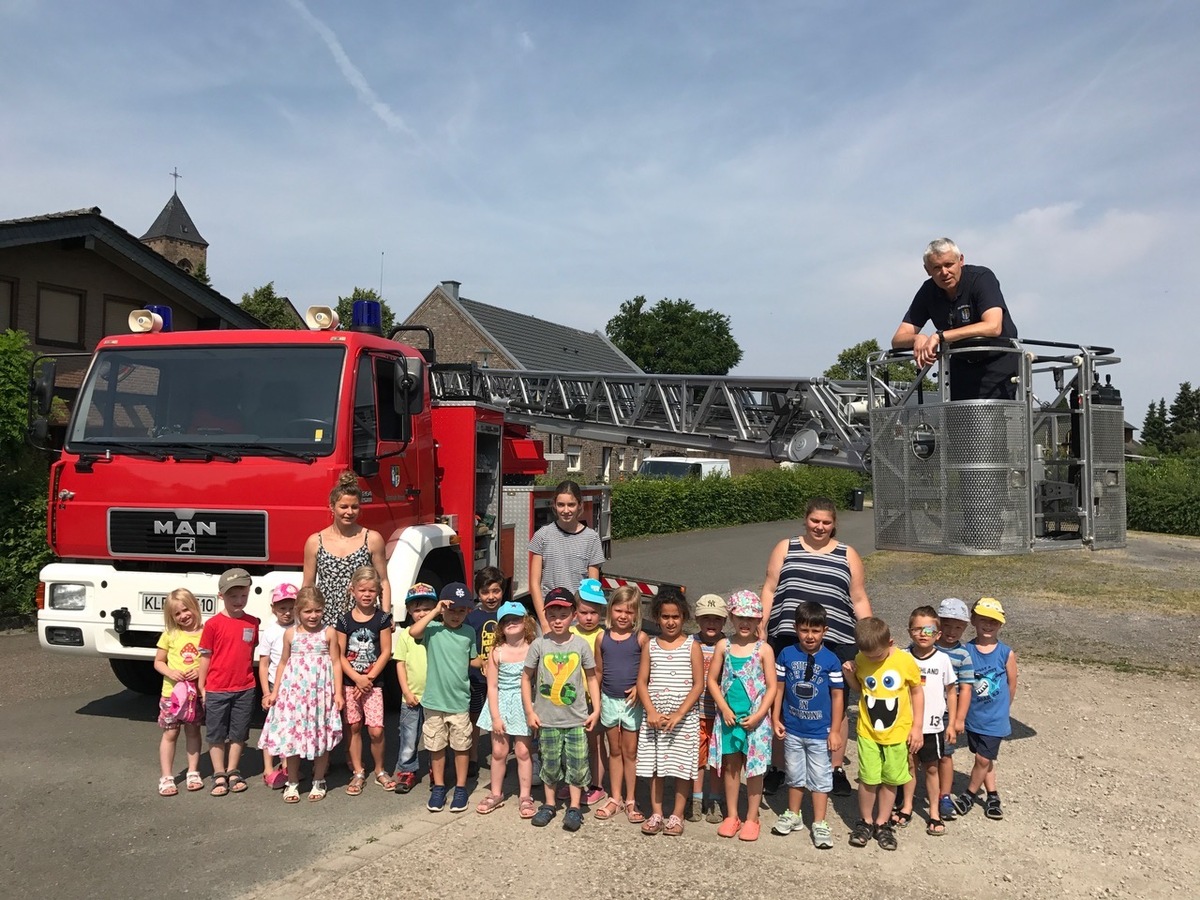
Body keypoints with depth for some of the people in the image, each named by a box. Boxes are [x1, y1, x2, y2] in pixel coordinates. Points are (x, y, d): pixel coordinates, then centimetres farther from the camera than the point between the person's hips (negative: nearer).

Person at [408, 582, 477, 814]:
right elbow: (413, 632, -28)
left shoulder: (469, 632, 2)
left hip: (459, 701, 1)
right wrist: (435, 611, -24)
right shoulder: (433, 629, -7)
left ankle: (460, 788, 24)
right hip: (434, 700, -1)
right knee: (437, 747, 12)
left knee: (461, 747, 10)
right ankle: (438, 788, 26)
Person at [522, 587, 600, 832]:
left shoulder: (581, 644, -5)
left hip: (576, 718, 0)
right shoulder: (539, 645, -7)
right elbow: (527, 677, 1)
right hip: (547, 718, 0)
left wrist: (596, 709, 0)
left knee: (577, 763, 5)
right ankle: (549, 804, 28)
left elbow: (592, 677, 4)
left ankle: (574, 807, 19)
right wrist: (529, 711, -2)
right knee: (550, 763, 12)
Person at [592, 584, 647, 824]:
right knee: (614, 751, 15)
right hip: (609, 700, 3)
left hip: (632, 701, -3)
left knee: (630, 752, 7)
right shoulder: (603, 638, 0)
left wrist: (639, 687, -20)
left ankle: (630, 801, 19)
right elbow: (598, 672, 8)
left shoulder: (640, 638, -8)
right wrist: (595, 700, 6)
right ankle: (615, 798, 25)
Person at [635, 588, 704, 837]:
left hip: (684, 718, -2)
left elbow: (698, 684, -6)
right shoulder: (650, 645, 5)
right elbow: (642, 681, 3)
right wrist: (651, 712, -10)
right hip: (655, 717, 2)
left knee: (682, 767, 3)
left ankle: (677, 815, 16)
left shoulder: (692, 646, -3)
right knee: (655, 766, 9)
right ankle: (656, 813, 21)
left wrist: (679, 714, -14)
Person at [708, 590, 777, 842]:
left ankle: (751, 819, 19)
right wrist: (724, 709, -8)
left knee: (754, 768, 6)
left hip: (755, 718, -2)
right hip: (728, 716, 2)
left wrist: (758, 715, -13)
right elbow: (712, 680, 2)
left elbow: (771, 687, -6)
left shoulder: (763, 649, -7)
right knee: (731, 766, 12)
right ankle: (731, 816, 25)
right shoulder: (723, 645, -1)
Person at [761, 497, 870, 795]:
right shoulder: (785, 548, 10)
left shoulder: (848, 555, 10)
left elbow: (859, 600, 10)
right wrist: (760, 628, -1)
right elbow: (769, 590, 7)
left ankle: (836, 769, 22)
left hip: (836, 644, 0)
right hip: (788, 640, 0)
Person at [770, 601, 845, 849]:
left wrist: (835, 730, -6)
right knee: (795, 775, 18)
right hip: (792, 729, 2)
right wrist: (776, 719, 0)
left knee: (820, 778, 8)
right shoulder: (786, 655, -5)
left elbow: (838, 695, -6)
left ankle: (819, 824, 19)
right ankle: (793, 815, 35)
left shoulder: (831, 660, -10)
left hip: (820, 732, -2)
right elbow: (779, 687, 2)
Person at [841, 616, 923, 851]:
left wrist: (916, 727, -2)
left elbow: (917, 692, -2)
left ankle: (882, 823, 25)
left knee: (890, 780, 10)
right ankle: (865, 821, 21)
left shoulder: (906, 662, -13)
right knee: (868, 779, 2)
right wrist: (849, 675, -11)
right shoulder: (861, 660, -6)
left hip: (897, 733, -1)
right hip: (868, 732, 1)